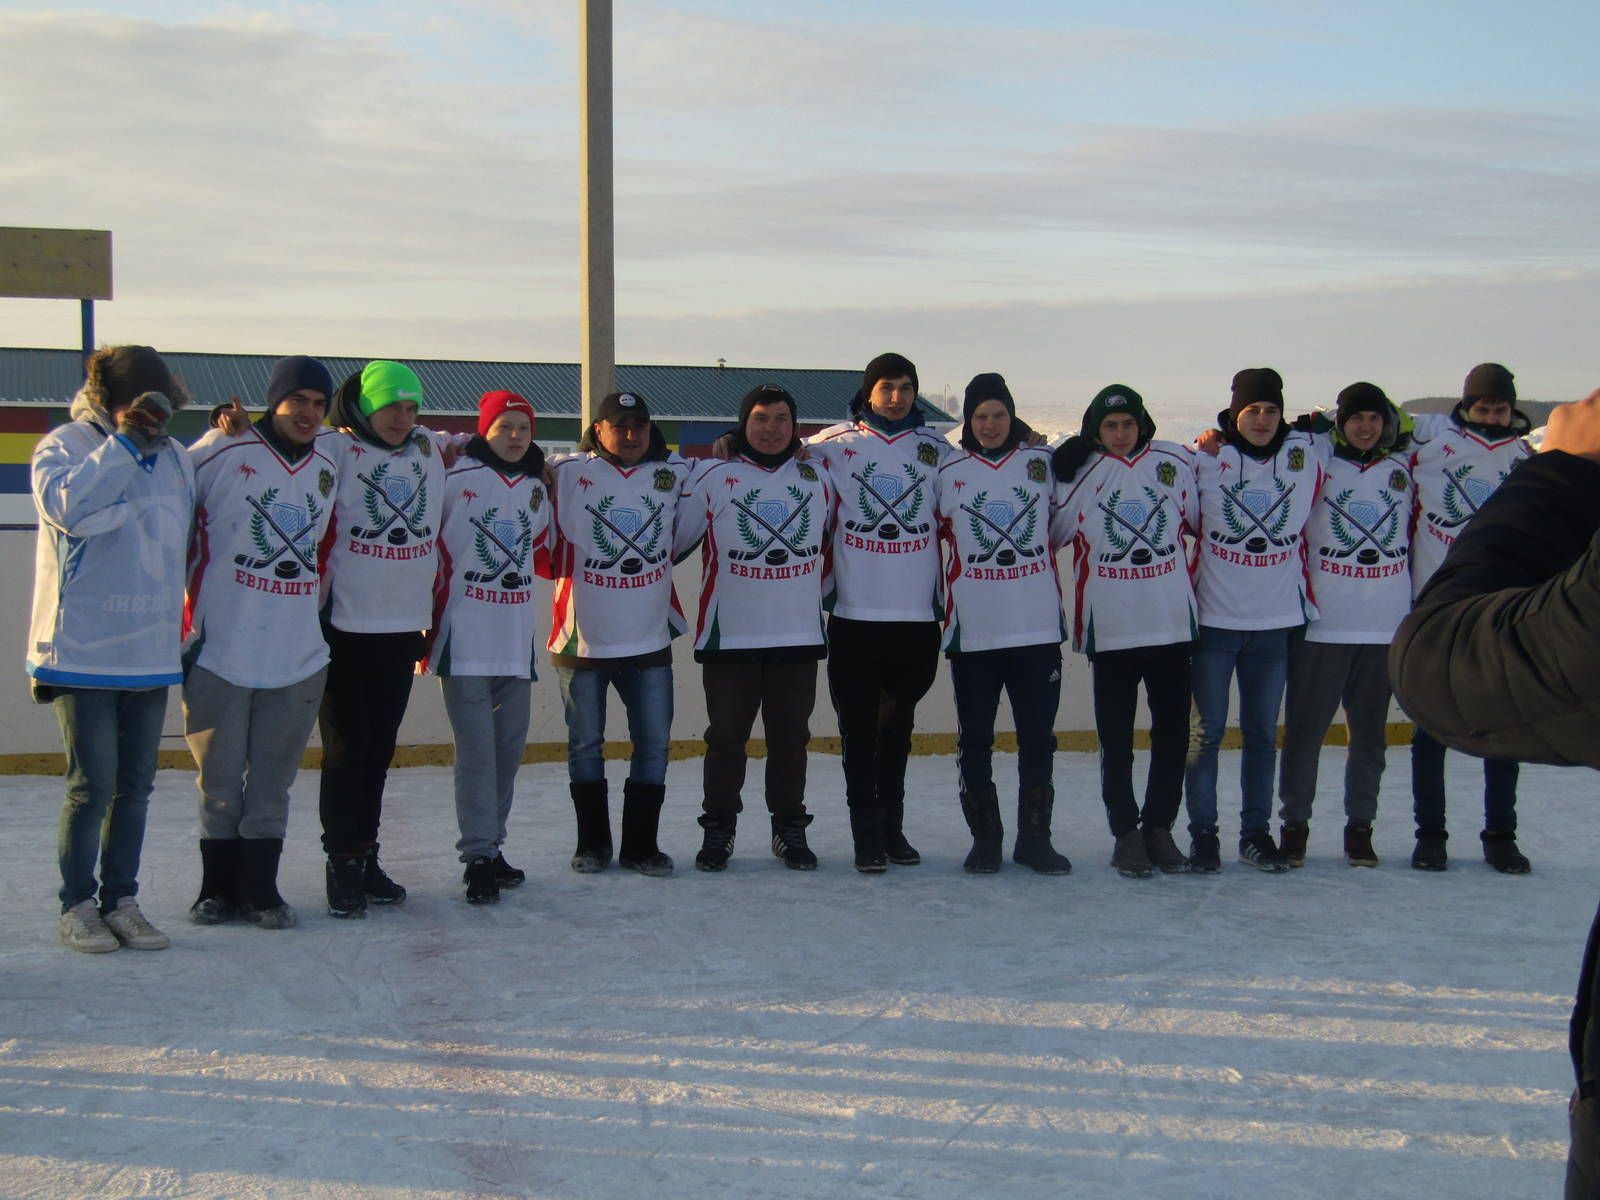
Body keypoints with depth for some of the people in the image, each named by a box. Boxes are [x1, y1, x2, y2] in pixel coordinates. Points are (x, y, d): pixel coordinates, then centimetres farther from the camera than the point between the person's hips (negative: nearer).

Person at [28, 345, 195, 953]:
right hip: (83, 651, -5)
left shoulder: (173, 455, 11)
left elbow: (190, 537, 25)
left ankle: (121, 900, 22)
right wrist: (125, 442, -24)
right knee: (92, 786, -2)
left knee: (135, 785, 11)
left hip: (152, 653, 5)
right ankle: (77, 905, 13)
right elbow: (68, 506, -26)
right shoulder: (64, 446, -5)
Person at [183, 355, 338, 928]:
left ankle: (259, 887, 17)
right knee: (219, 779, 5)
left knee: (273, 780, 7)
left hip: (297, 657, 4)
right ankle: (218, 887, 18)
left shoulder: (328, 471, 10)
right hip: (219, 650, -4)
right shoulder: (221, 453, -6)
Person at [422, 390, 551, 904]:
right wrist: (431, 613, 0)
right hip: (465, 640, -6)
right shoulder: (454, 478, -6)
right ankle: (479, 856, -4)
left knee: (510, 746, 9)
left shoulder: (536, 488, 12)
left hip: (516, 640, 6)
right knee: (476, 750, -8)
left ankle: (491, 846, 20)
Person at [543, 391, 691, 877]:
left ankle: (641, 844, 16)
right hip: (582, 639, -2)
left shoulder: (675, 474, 6)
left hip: (651, 638, 2)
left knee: (653, 745, 4)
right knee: (585, 745, 8)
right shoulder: (565, 473, -4)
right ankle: (592, 843, 22)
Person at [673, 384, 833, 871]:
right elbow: (671, 541, 2)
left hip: (800, 635, 3)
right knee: (726, 736, 4)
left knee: (791, 736, 8)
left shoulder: (817, 481, 10)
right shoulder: (713, 479, -1)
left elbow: (831, 544, 25)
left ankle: (790, 829, 18)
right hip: (729, 636, -2)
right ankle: (718, 829, 15)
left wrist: (820, 593, 21)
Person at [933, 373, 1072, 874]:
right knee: (975, 740, 4)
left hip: (1038, 627, 1)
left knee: (1038, 737, 6)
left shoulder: (1043, 463, 6)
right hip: (972, 631, 0)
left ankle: (1034, 837, 16)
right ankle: (985, 838, 15)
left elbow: (1063, 527, 16)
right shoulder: (946, 473, 5)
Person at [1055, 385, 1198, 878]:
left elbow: (1203, 519, 14)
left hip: (1173, 624, 2)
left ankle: (1159, 828, 21)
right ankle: (1125, 834, 16)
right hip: (1110, 629, -2)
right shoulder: (1078, 472, -2)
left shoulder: (1175, 462, 3)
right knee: (1116, 740, 5)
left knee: (1173, 734, 8)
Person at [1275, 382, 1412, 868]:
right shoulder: (1314, 458, -1)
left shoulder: (1405, 464, 9)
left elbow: (1418, 528, 19)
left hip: (1387, 623, 3)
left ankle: (1360, 826, 17)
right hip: (1321, 621, -3)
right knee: (1306, 725, 0)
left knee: (1371, 730, 8)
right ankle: (1295, 822, 12)